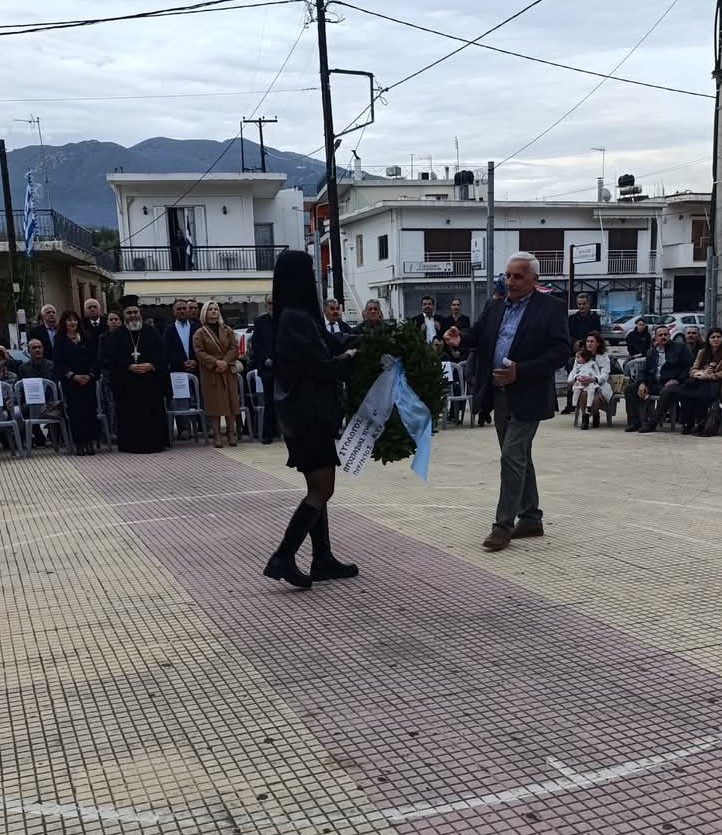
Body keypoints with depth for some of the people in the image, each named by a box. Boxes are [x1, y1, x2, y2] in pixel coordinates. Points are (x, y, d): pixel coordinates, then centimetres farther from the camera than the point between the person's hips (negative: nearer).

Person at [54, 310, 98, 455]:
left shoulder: (86, 339, 12)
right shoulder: (60, 340, 4)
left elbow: (94, 359, 8)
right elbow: (59, 363, -2)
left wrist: (89, 375, -8)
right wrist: (73, 376, -13)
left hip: (88, 380, 2)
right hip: (70, 382, -2)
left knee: (90, 411, -2)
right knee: (75, 412, -4)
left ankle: (90, 442, 1)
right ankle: (79, 444, -1)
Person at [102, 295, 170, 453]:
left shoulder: (152, 332, 9)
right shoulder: (115, 336, 5)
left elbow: (161, 356, 5)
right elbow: (109, 359, -1)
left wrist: (151, 366, -13)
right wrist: (129, 367, -13)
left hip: (150, 382, 1)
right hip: (127, 385, -1)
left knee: (153, 414, 0)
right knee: (130, 415, -2)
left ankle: (155, 443, 7)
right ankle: (134, 444, 4)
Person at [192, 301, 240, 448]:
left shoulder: (227, 330, 10)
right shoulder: (200, 333, 2)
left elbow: (234, 347, 3)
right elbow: (199, 352, -6)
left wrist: (226, 362, -12)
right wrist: (216, 362, -17)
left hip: (228, 371, 2)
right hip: (210, 373, -2)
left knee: (230, 401, 0)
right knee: (214, 403, -3)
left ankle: (231, 432, 8)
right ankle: (217, 434, 1)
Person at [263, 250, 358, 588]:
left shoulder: (298, 315, 11)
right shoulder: (297, 319, -19)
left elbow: (328, 346, 13)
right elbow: (323, 366, -19)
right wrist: (353, 357, -3)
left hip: (306, 413, 10)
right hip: (308, 415, -10)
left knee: (318, 488, 14)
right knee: (322, 490, -4)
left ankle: (322, 559, 20)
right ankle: (282, 558, -4)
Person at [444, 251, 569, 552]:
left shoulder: (551, 309, -8)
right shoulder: (494, 307, 11)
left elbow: (559, 352, -15)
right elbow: (478, 337, 10)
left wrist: (520, 372, -23)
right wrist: (460, 339, -14)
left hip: (526, 397, -7)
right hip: (499, 395, 7)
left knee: (512, 457, -9)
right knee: (519, 458, 14)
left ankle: (504, 525, -2)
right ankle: (530, 519, 25)